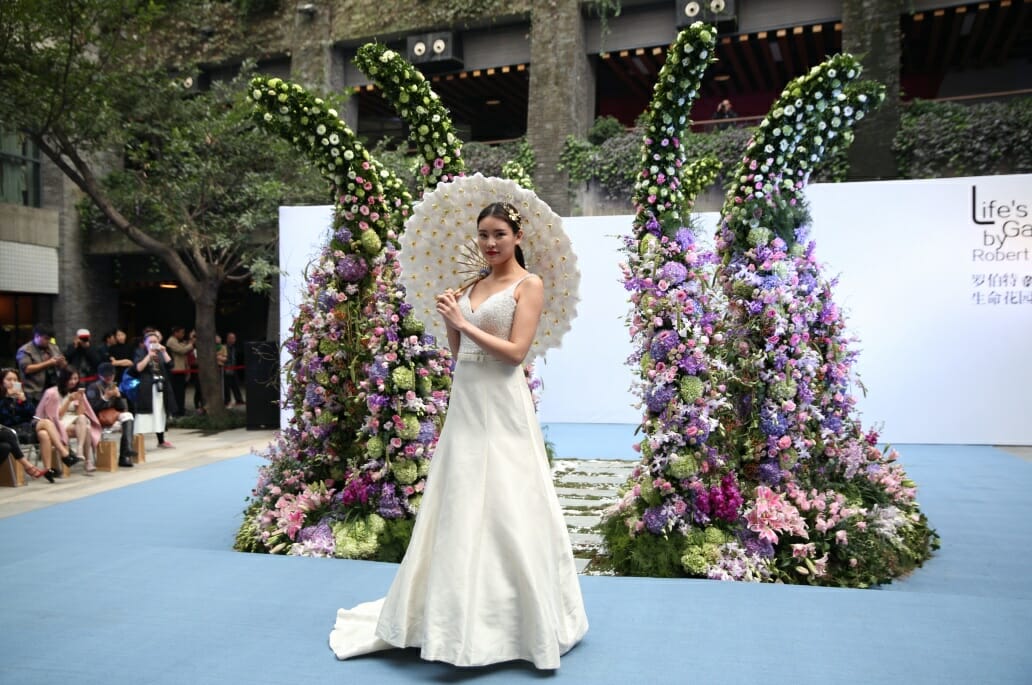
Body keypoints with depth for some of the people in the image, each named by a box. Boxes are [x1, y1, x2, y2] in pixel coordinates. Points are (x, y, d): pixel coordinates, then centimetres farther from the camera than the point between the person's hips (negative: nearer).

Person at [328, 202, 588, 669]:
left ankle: (514, 617, 14)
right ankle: (461, 612, 24)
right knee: (460, 506, 10)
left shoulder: (529, 285, -4)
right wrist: (450, 320, 0)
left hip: (502, 407, -7)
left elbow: (516, 351, -14)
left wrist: (465, 323, -13)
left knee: (505, 506, -1)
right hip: (465, 403, 7)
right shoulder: (474, 287, 15)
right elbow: (459, 350, 16)